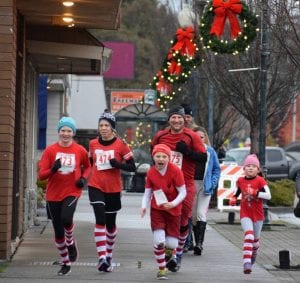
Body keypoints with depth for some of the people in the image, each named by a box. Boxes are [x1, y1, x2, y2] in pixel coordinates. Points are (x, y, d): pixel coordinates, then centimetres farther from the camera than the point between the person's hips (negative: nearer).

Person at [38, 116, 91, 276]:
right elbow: (41, 175, -5)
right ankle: (66, 264, 23)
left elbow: (87, 166, 19)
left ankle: (71, 243, 3)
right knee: (58, 232, 5)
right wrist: (53, 169, -25)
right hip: (53, 195, 1)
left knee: (66, 218, -30)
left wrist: (84, 178, -1)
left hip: (72, 192, -1)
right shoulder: (50, 151, -2)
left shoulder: (80, 151, 0)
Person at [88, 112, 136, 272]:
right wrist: (85, 177, 5)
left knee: (110, 223, 11)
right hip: (96, 187, 1)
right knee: (100, 220, -16)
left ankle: (109, 255, 33)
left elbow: (132, 167, -4)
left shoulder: (120, 145, -5)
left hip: (113, 189, -1)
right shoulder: (93, 144, 4)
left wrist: (117, 164, -21)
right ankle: (102, 258, -20)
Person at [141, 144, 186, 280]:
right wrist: (144, 206, -18)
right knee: (158, 240, -16)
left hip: (173, 210, -1)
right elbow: (147, 192, 0)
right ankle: (161, 269, 6)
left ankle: (168, 252, 39)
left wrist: (173, 204, -31)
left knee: (172, 244, -2)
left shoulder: (175, 171, -17)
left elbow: (183, 192, -15)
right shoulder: (151, 173, -7)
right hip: (157, 209, 1)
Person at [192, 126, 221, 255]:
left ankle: (199, 243, -18)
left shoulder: (210, 151, 4)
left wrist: (213, 183, -2)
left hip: (205, 186, -1)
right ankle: (196, 243, 17)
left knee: (201, 214, -12)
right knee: (193, 215, 7)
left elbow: (217, 169, 11)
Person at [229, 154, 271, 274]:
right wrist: (233, 198, 1)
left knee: (255, 238, 17)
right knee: (248, 235, -23)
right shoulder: (240, 181, 0)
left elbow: (268, 196, -20)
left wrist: (255, 193, -32)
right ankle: (246, 262, -29)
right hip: (245, 214, 0)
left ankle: (254, 252, 51)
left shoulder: (260, 181, -10)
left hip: (258, 214, 0)